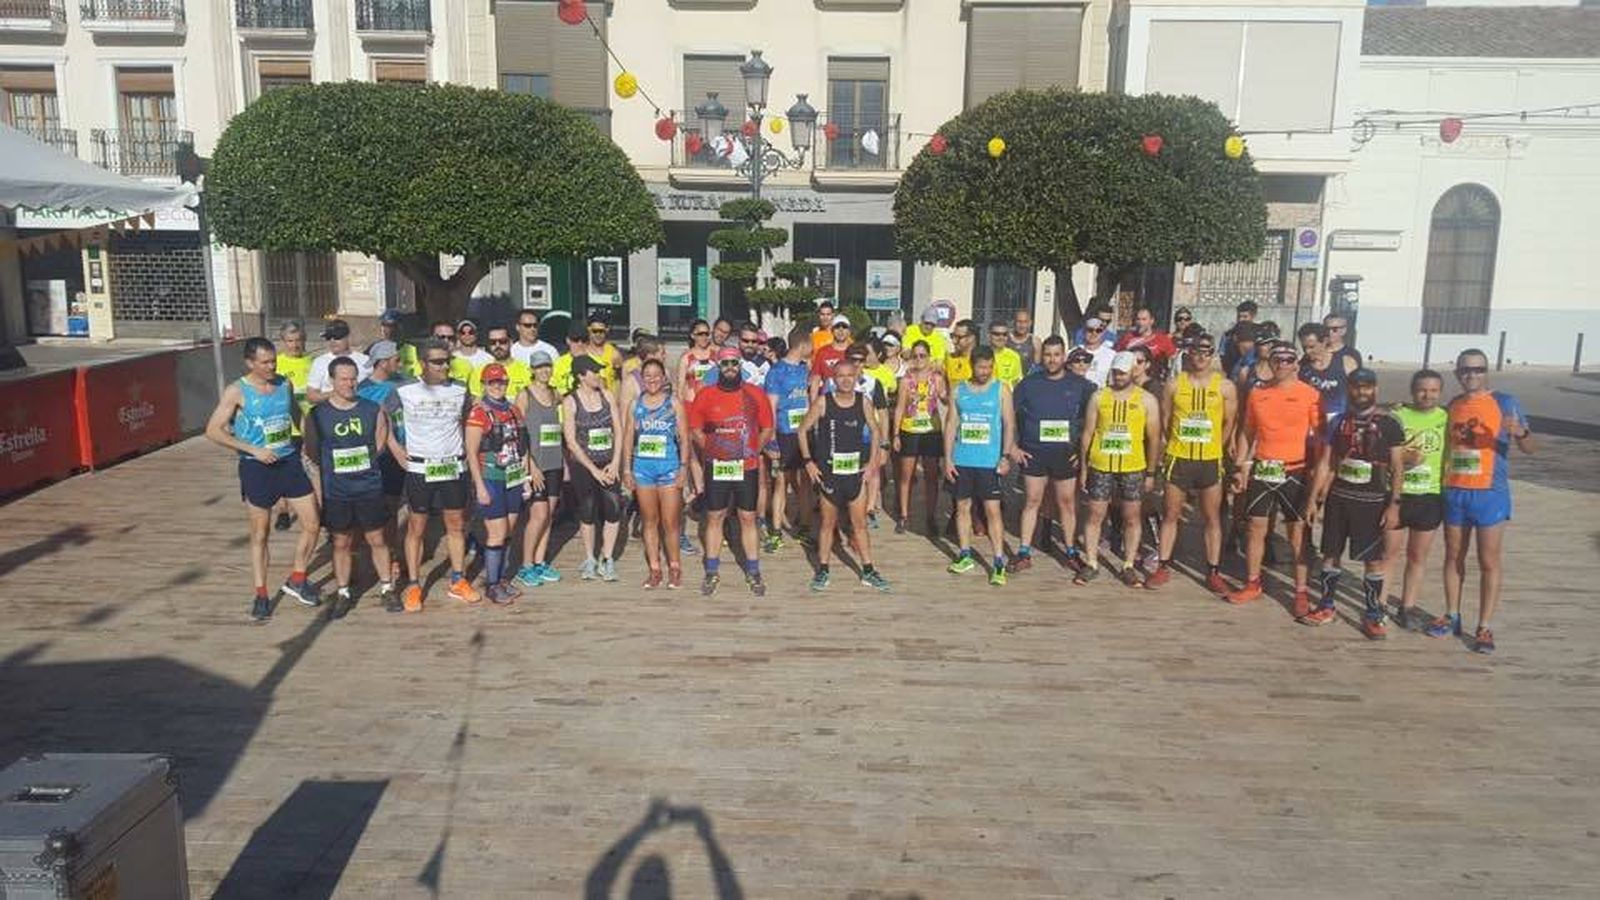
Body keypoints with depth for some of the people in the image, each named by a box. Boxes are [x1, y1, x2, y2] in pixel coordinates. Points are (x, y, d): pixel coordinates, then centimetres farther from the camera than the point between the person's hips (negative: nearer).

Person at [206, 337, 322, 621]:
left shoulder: (285, 384, 4)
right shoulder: (237, 391, -9)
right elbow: (213, 430, -11)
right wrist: (253, 450, -17)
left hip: (289, 461, 4)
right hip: (256, 467, -4)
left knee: (312, 525, 1)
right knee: (260, 534, 6)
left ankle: (297, 581, 21)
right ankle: (261, 595, 19)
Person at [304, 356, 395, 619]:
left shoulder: (372, 410, -2)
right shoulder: (317, 414, -4)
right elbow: (312, 451, 5)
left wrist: (365, 462, 3)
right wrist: (333, 466, 0)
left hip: (370, 488, 0)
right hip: (336, 493, 0)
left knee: (377, 540, 9)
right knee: (341, 544, 11)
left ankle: (386, 588, 23)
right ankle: (343, 594, 23)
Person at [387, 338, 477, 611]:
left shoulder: (460, 390, 4)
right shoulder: (406, 391, -5)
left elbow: (468, 418, 21)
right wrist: (394, 447, -2)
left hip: (454, 467, 3)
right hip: (419, 468, -3)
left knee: (456, 525, 9)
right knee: (416, 528, 3)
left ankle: (458, 581, 20)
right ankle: (413, 586, 12)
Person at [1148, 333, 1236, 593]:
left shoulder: (1225, 387, -1)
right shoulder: (1174, 385, 1)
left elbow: (1229, 423, 5)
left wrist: (1213, 447, 5)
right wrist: (1178, 445, 8)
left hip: (1210, 461, 0)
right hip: (1178, 459, 1)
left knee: (1212, 518, 5)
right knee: (1170, 515, 7)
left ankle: (1214, 571, 13)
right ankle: (1164, 567, 15)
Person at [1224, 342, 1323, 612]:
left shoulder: (1310, 394, -3)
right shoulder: (1257, 393, 7)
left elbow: (1318, 437, -1)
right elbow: (1247, 433, 12)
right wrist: (1241, 468, 8)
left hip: (1295, 473, -3)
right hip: (1261, 470, 3)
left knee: (1298, 532, 1)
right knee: (1256, 527, 9)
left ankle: (1301, 592, 9)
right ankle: (1252, 583, 22)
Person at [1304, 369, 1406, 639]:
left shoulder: (1388, 424, -3)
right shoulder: (1339, 421, 6)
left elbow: (1398, 468, -4)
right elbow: (1326, 464, 8)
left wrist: (1394, 504, -11)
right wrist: (1314, 499, 5)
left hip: (1372, 500, -3)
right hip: (1338, 497, 3)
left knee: (1374, 559, 0)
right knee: (1330, 553, 8)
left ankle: (1372, 615, 9)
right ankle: (1326, 606, 21)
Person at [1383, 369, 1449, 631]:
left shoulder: (1447, 419, 2)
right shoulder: (1397, 415, -4)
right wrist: (1402, 457, -20)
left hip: (1431, 497, 2)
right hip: (1397, 494, -2)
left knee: (1418, 557, 11)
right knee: (1389, 553, 5)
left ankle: (1407, 607, 23)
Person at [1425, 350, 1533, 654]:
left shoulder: (1504, 402, -4)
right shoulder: (1452, 405, 9)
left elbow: (1529, 448, -7)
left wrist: (1520, 432, -27)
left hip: (1490, 493, -4)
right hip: (1454, 492, 4)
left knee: (1489, 562, 0)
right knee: (1453, 557, 12)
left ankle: (1484, 628, 6)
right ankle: (1452, 617, 23)